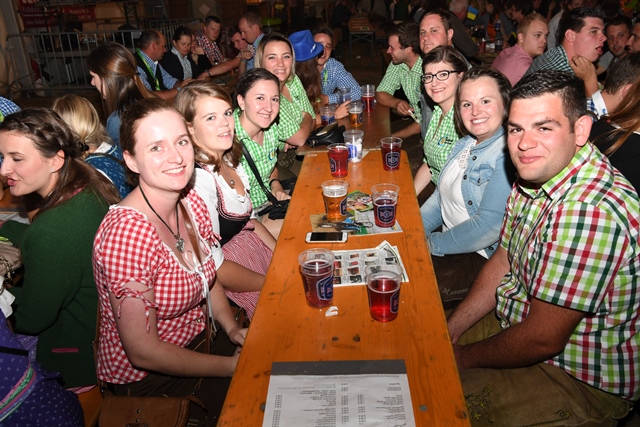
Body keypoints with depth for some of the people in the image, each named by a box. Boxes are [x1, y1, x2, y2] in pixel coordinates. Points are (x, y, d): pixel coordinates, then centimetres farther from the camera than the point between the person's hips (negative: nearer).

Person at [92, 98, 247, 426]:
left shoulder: (192, 203, -6)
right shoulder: (126, 233, -29)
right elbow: (143, 351, -25)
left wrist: (232, 328, -6)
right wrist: (233, 366, -17)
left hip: (198, 342, 7)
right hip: (147, 379, -6)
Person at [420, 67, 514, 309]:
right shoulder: (464, 145, 9)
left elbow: (489, 226, -26)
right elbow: (441, 196, 14)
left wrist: (430, 244, -17)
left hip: (482, 259, -9)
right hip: (451, 243, 9)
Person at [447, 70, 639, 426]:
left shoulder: (589, 211, -33)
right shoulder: (534, 176, -3)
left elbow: (543, 340, -28)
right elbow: (504, 261, 7)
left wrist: (464, 357, -10)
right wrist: (449, 331, 1)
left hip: (579, 380, -8)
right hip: (518, 322, 8)